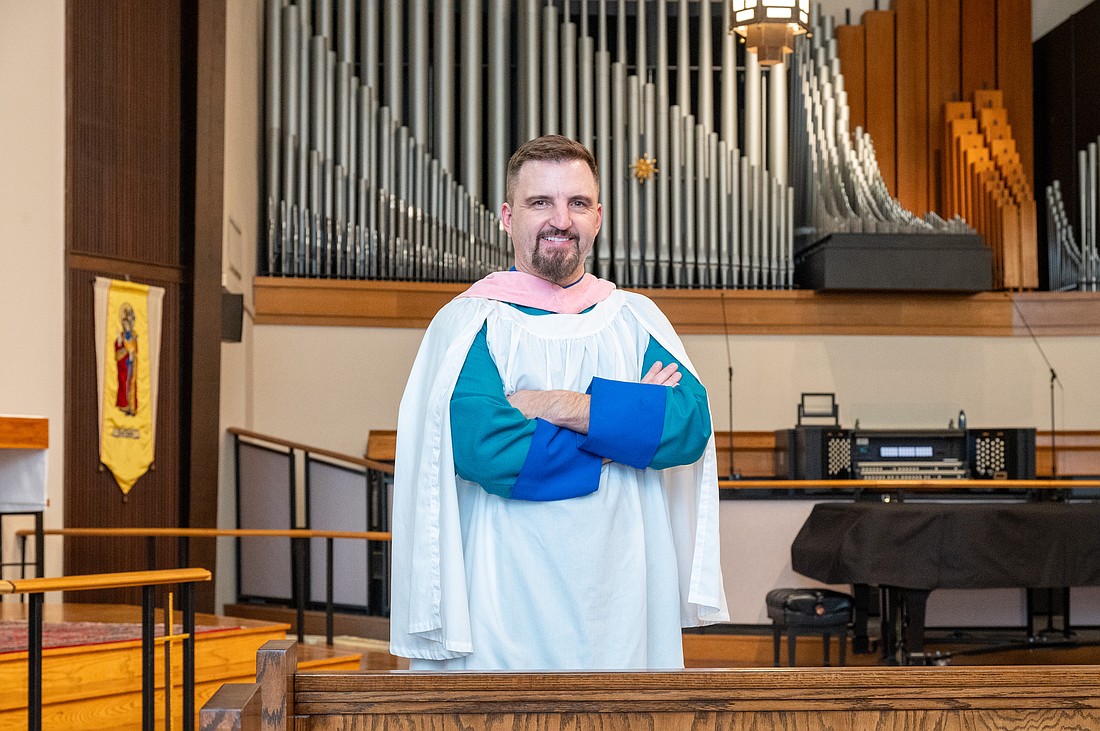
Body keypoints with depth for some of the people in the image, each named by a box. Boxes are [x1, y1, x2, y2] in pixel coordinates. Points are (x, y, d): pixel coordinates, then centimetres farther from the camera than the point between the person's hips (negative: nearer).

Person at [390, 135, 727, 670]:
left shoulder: (636, 318, 11)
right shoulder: (469, 323, -2)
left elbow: (692, 424, -4)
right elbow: (482, 447, -18)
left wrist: (566, 407, -13)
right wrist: (626, 424, -8)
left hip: (621, 598, 4)